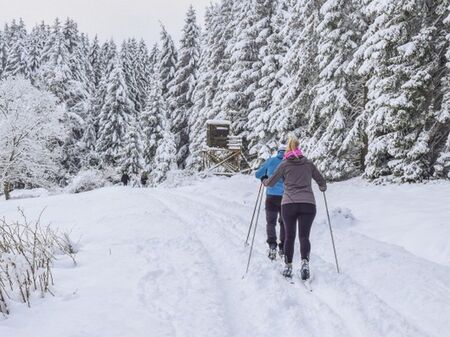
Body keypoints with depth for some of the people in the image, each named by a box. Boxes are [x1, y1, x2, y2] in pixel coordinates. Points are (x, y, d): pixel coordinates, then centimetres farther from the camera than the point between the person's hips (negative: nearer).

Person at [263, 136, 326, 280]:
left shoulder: (284, 164, 6)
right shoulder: (308, 163, 11)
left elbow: (271, 182, 11)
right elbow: (321, 181, 18)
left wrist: (264, 182, 33)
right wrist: (323, 187, 41)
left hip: (289, 204, -1)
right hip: (308, 204, 1)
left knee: (289, 236, 11)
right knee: (304, 236, 0)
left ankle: (288, 267, 11)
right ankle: (305, 263, -21)